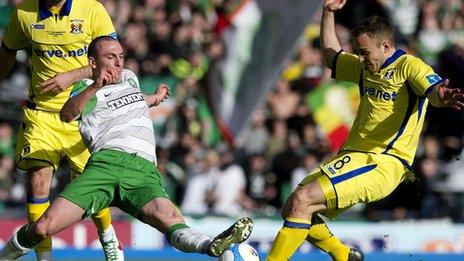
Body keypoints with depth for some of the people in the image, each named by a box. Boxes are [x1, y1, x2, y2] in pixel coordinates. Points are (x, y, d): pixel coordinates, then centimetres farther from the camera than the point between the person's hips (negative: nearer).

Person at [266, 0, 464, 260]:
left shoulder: (410, 66, -6)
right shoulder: (366, 68, 19)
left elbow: (435, 90, -26)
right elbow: (331, 55, 37)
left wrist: (443, 97, -50)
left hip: (385, 163, -9)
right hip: (354, 156, 9)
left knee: (302, 200, -24)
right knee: (292, 209, 6)